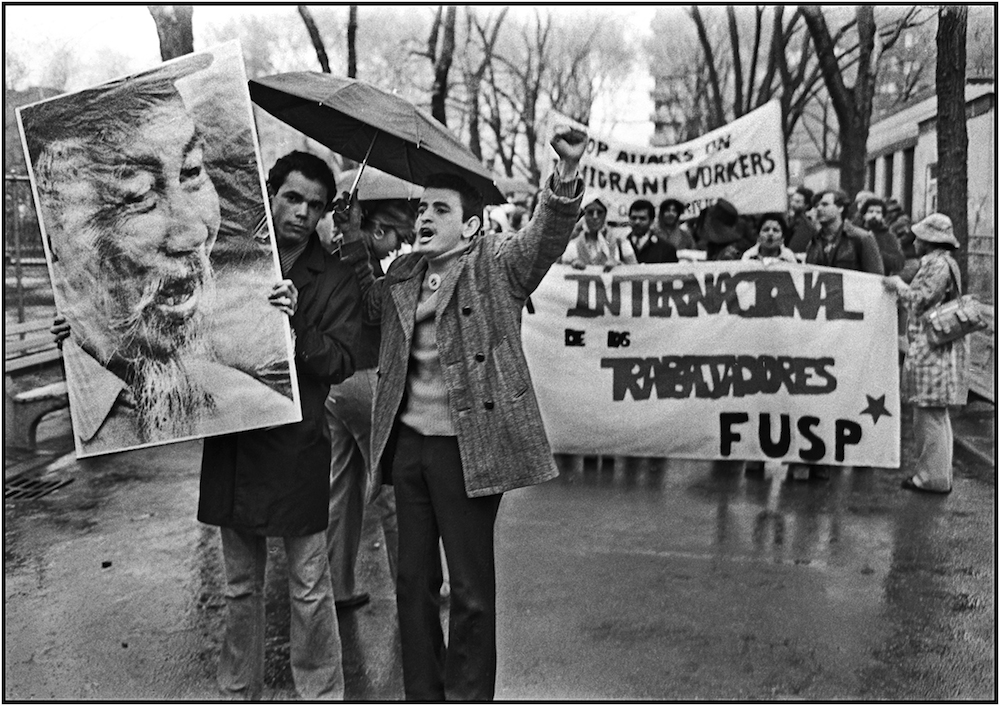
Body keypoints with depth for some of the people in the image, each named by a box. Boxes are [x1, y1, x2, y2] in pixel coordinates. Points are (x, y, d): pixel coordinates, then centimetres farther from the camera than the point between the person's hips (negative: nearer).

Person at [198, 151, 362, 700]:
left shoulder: (336, 279, -1)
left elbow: (341, 363, -8)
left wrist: (296, 329, -24)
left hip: (297, 446, -2)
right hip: (230, 442, 3)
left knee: (309, 587, 4)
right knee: (240, 586, 16)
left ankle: (320, 694, 21)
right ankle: (238, 692, 32)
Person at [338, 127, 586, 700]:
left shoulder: (498, 261, -4)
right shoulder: (403, 273, 14)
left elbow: (546, 238, -19)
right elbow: (372, 313, 20)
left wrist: (567, 178, -37)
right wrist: (355, 247, 12)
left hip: (468, 447, -6)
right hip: (408, 442, 6)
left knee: (472, 592, 5)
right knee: (414, 582, 16)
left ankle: (468, 698, 22)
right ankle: (422, 696, 32)